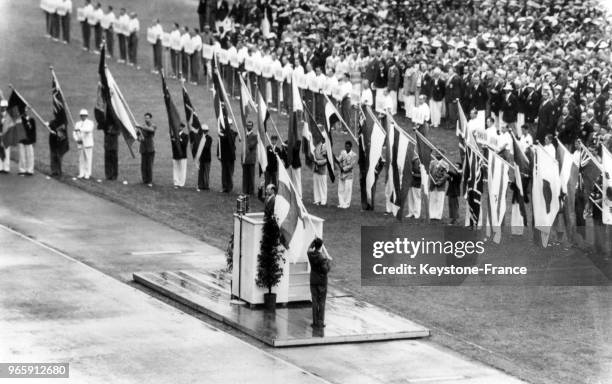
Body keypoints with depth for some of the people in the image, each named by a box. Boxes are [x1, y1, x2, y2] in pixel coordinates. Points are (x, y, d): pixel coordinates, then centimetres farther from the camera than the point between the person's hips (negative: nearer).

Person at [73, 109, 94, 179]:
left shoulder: (90, 123, 0)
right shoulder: (78, 124, 15)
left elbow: (89, 129, -21)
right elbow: (74, 133, 13)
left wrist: (80, 129, -33)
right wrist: (77, 140, -5)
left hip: (88, 144, -4)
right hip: (80, 144, 4)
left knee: (88, 159, -5)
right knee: (81, 159, 3)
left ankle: (87, 174, -2)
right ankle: (81, 174, 7)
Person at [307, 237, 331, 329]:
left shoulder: (310, 254, -5)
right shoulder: (322, 258, -19)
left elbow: (309, 248, 20)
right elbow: (326, 270, -18)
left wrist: (314, 240, 20)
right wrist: (329, 262, -4)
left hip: (313, 282, 4)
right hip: (322, 282, -4)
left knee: (314, 302, 7)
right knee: (321, 302, 3)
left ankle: (315, 322, 7)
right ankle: (320, 322, 3)